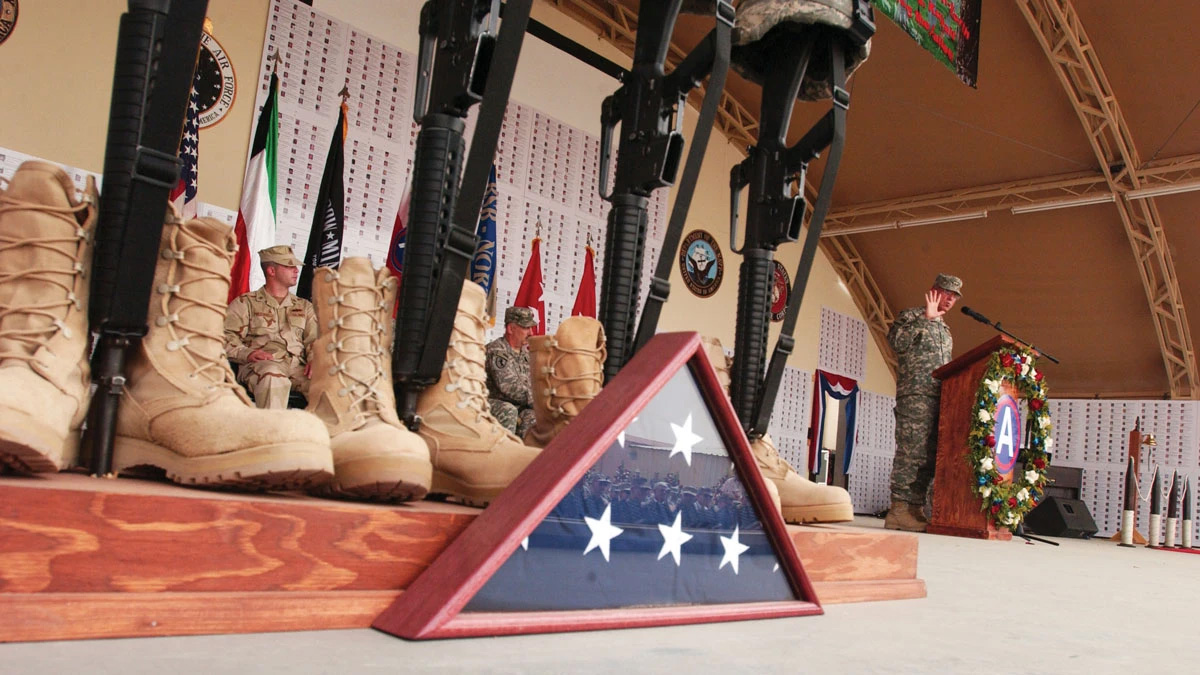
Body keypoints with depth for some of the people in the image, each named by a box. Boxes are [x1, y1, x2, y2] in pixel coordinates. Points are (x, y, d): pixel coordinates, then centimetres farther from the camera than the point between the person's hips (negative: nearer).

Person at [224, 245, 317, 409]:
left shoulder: (304, 306, 28)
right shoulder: (245, 303, 17)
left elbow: (314, 340, 17)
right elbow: (228, 340, 6)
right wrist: (247, 353, -15)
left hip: (298, 365, 3)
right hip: (260, 365, -3)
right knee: (273, 375, -40)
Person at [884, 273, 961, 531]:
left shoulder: (944, 330, 30)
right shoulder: (911, 315, 6)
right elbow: (897, 341, -14)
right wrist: (926, 318, -11)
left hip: (939, 398, 8)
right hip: (915, 395, -8)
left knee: (928, 455, 2)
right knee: (912, 452, -14)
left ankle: (914, 509, 3)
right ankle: (900, 510, -15)